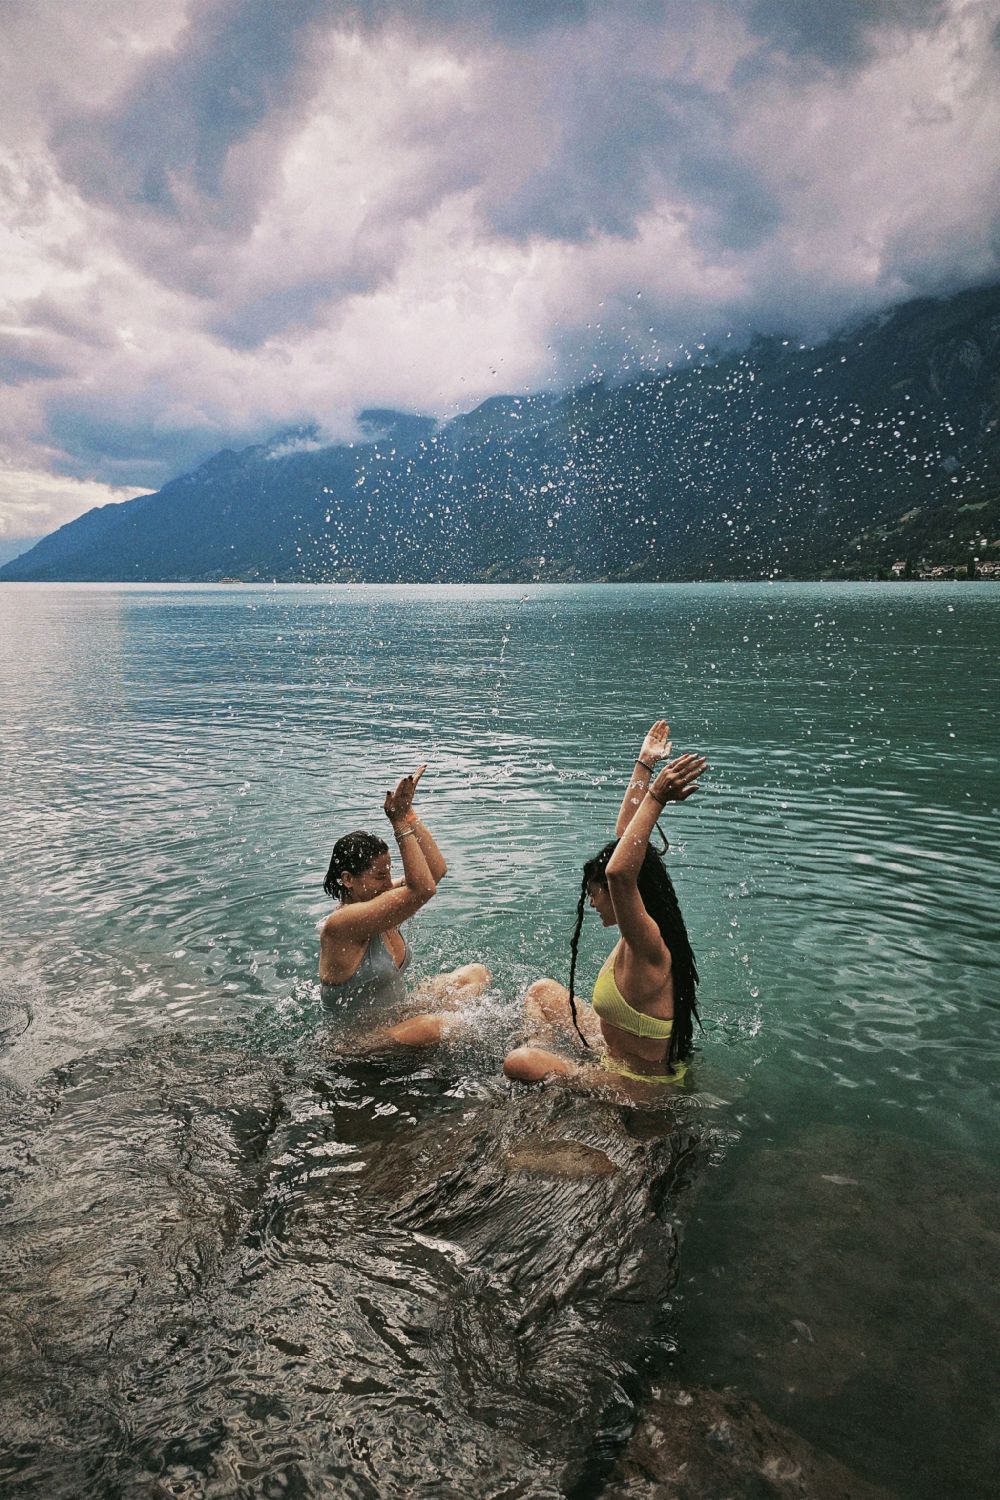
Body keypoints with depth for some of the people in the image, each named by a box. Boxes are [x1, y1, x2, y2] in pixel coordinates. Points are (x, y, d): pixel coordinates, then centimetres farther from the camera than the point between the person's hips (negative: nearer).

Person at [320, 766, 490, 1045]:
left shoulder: (375, 905, 1)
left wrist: (409, 813, -7)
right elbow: (422, 888, -33)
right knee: (435, 1026, -37)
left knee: (476, 974, 6)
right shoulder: (339, 925, -25)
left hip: (395, 1021, 10)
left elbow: (436, 870, -2)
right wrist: (400, 823, -31)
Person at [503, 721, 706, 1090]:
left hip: (635, 1086, -9)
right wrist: (644, 765, 4)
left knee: (517, 1063, -19)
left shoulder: (649, 946, -31)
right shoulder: (647, 933, -6)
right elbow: (624, 837, 1)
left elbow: (619, 871, -51)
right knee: (541, 991, 18)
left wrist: (655, 797, -50)